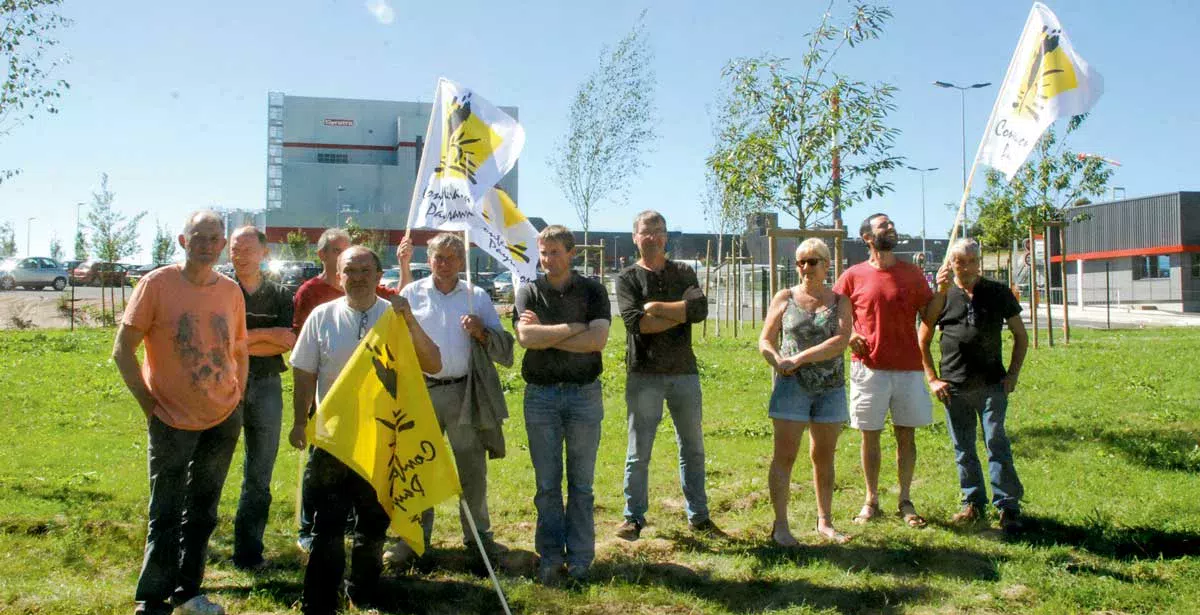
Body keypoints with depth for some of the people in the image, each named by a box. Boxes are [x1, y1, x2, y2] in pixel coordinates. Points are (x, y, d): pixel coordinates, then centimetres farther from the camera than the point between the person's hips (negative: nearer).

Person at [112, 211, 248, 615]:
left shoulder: (231, 291, 1)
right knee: (166, 517, 4)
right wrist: (150, 405, -10)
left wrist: (237, 400, 4)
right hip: (172, 421, -4)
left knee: (202, 513, 15)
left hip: (224, 420, 4)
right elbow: (123, 350, -8)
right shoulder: (157, 284, -11)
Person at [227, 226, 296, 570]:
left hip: (266, 387, 2)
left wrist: (240, 342, -10)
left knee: (259, 476, 7)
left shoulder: (280, 296, 8)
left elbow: (287, 343, -5)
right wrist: (266, 335, -9)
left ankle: (249, 552, 17)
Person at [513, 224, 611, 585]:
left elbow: (598, 339, -13)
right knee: (547, 483, 5)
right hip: (541, 394, 1)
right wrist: (574, 328, -11)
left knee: (581, 483, 6)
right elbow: (526, 337, -13)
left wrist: (546, 335, -12)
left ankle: (580, 558, 16)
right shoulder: (529, 292, 5)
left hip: (584, 393, 0)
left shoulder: (592, 291, 3)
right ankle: (550, 558, 15)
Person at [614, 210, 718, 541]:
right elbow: (635, 322, -15)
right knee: (638, 452, 3)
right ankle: (634, 517, 15)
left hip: (685, 372, 3)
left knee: (693, 448, 12)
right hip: (644, 374, -3)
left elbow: (701, 310, -8)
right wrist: (681, 311, -10)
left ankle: (698, 515, 24)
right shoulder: (628, 278, 2)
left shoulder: (684, 273, 10)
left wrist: (657, 307, -12)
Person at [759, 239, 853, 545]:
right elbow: (765, 340, 3)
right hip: (792, 384, -1)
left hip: (831, 387, 2)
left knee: (824, 457, 10)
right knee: (784, 456, -3)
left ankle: (825, 522, 22)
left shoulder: (839, 301, 6)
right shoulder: (785, 297, 5)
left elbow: (841, 341, -10)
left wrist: (799, 358, -17)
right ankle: (780, 526, 3)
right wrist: (780, 363, -17)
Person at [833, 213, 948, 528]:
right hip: (869, 368, -2)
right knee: (870, 435, 6)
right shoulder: (854, 276, 1)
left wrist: (941, 289, -9)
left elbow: (928, 316, 6)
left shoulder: (912, 273, 7)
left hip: (908, 368, 2)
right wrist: (849, 335, -9)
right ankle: (871, 500, 19)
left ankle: (905, 501, 18)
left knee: (906, 435, 6)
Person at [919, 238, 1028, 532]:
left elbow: (1020, 336, 11)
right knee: (963, 448, 9)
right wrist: (932, 379, 2)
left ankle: (1008, 507, 2)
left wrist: (1013, 374, 2)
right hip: (954, 387, 1)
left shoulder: (999, 293, 4)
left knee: (997, 443, -6)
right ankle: (974, 503, 21)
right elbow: (922, 343, 10)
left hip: (992, 384, -1)